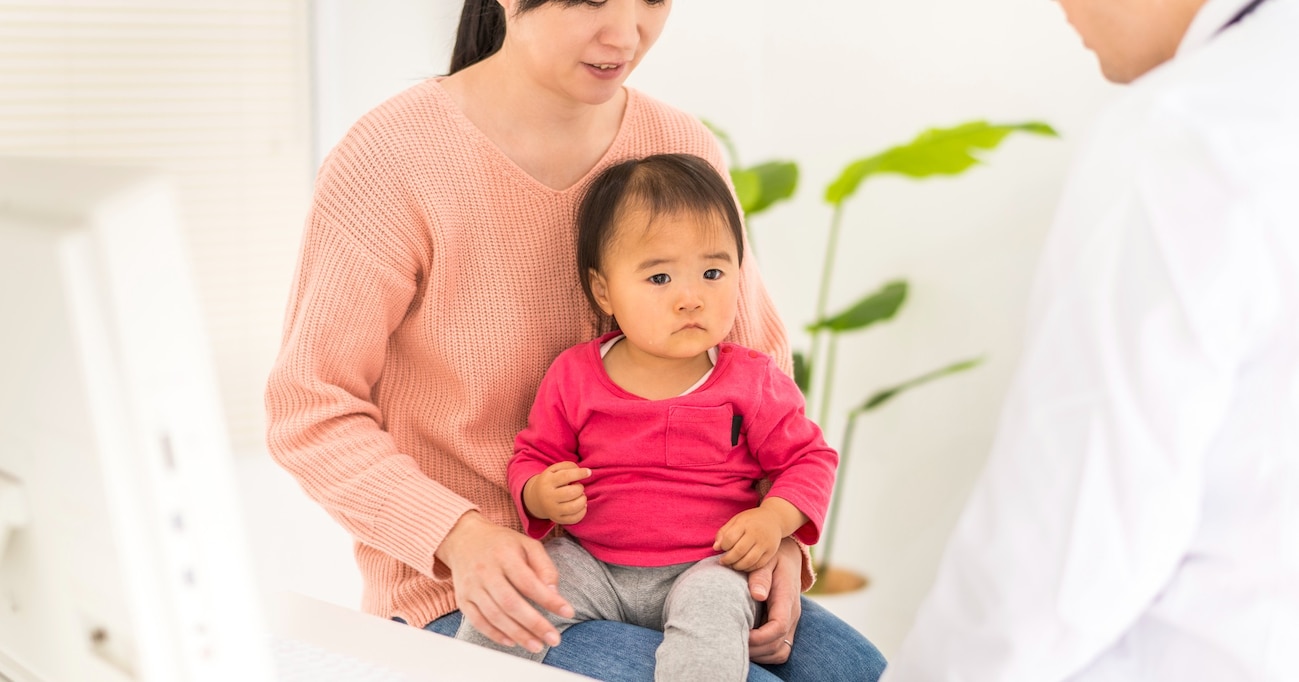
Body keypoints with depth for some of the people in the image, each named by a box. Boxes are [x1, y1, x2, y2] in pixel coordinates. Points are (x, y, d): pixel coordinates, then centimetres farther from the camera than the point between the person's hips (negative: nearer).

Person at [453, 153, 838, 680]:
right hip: (589, 563, 2)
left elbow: (808, 459, 4)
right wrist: (539, 494, -15)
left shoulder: (751, 383, -4)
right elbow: (533, 455, 9)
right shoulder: (574, 377, -1)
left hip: (706, 565, -2)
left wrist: (774, 519, -15)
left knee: (713, 611, -34)